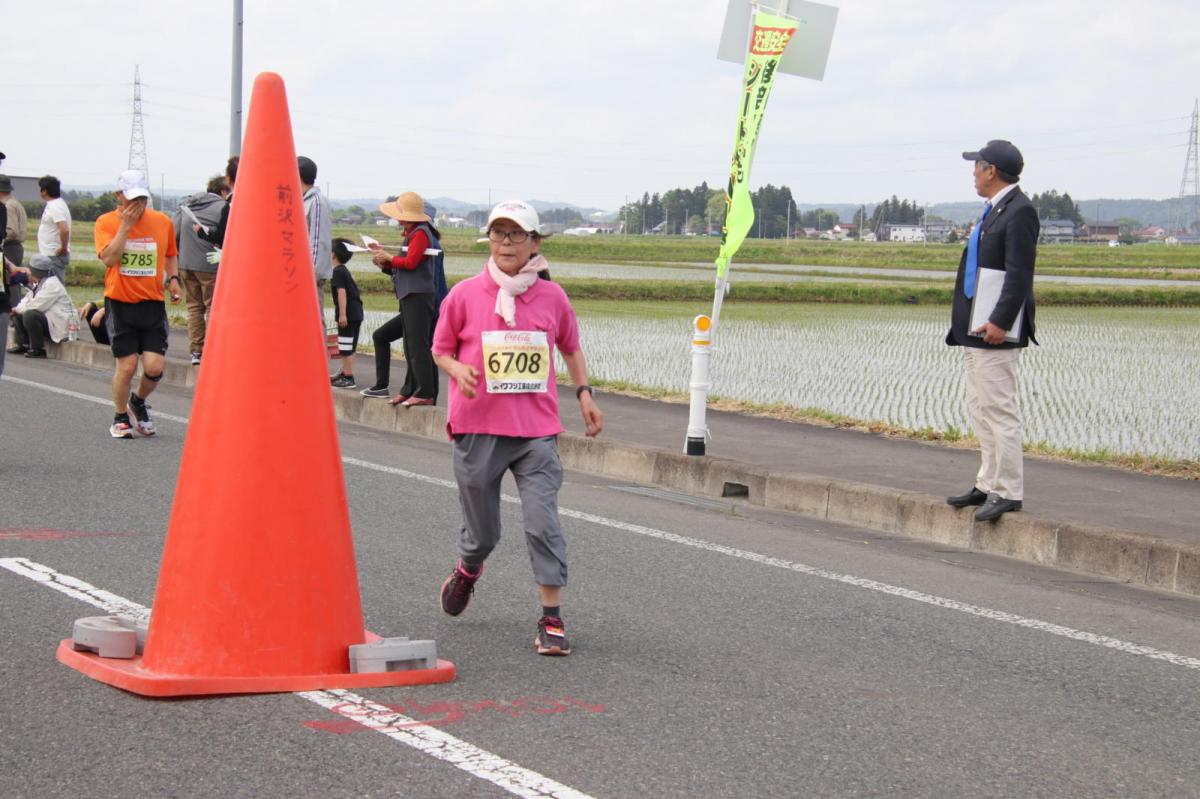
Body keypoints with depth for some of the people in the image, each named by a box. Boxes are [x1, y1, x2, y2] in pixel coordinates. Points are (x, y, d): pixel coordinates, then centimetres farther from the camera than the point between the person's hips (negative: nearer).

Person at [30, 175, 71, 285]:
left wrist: (63, 248, -19)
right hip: (49, 255, 10)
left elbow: (64, 230, -29)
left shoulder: (55, 207, -17)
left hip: (54, 256, -10)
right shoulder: (53, 205, 14)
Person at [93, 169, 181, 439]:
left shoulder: (162, 222, 5)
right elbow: (109, 258, -17)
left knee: (154, 366, -8)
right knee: (127, 365, -5)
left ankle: (138, 401, 24)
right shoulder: (106, 222, -2)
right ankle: (120, 417, 19)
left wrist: (173, 278, 5)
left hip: (153, 304, 2)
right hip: (120, 303, -2)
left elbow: (171, 255, 22)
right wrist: (126, 225, -17)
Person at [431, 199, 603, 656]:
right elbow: (440, 349, 8)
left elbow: (570, 347, 19)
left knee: (543, 523, -12)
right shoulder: (465, 295, -2)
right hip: (477, 430, 0)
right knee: (483, 532, 12)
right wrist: (458, 369, -13)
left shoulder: (552, 297, 2)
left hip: (536, 433, 0)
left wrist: (584, 393, 8)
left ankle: (552, 619, -5)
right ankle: (466, 571, 47)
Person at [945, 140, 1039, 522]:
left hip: (995, 332, -11)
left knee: (999, 409, -9)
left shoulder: (1019, 211, -13)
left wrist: (1000, 322, -23)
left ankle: (1008, 493, -7)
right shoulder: (993, 210, 17)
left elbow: (1019, 273, -19)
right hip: (974, 331, 11)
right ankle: (989, 484, 21)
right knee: (980, 410, 14)